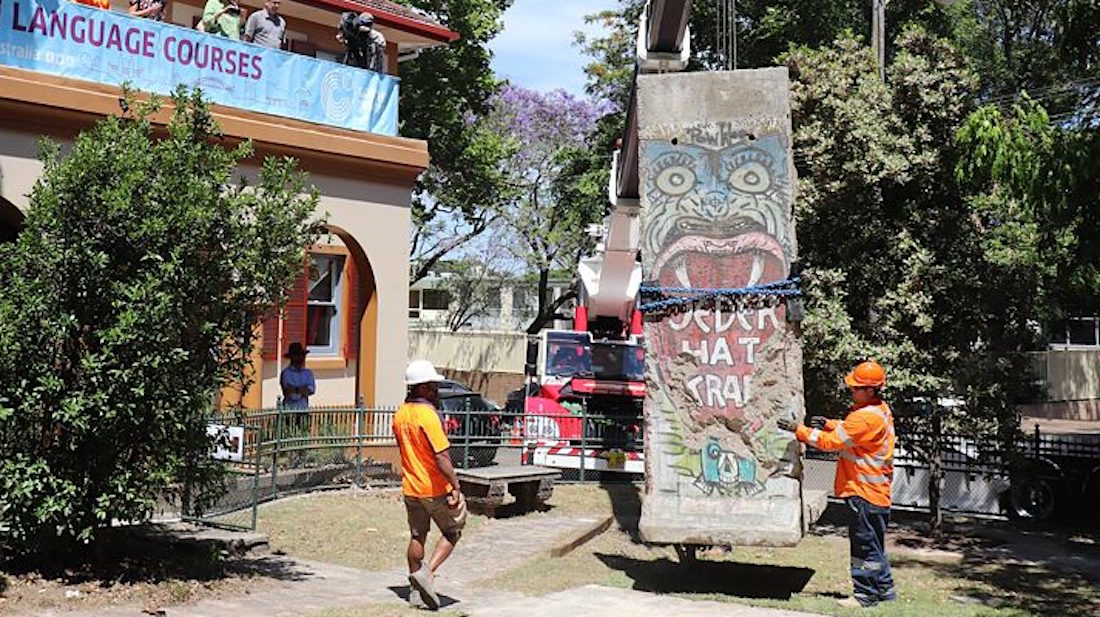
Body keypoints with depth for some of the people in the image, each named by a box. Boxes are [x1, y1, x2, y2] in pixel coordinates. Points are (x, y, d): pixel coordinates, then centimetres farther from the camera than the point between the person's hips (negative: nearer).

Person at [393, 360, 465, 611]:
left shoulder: (400, 415, 6)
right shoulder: (428, 415, -21)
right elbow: (441, 456, -24)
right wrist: (456, 486, -20)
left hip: (410, 488, 7)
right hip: (435, 489, -7)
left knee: (417, 537, 16)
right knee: (453, 532, 10)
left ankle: (415, 590, 21)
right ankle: (427, 572, -4)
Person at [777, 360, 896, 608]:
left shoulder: (867, 417, -23)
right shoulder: (880, 409, 10)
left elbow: (831, 441, -22)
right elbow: (849, 430, 21)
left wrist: (799, 429, -16)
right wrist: (827, 424, 4)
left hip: (865, 492, -10)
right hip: (875, 491, 10)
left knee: (865, 544, 0)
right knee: (873, 544, 19)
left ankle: (865, 594, 8)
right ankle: (884, 589, 28)